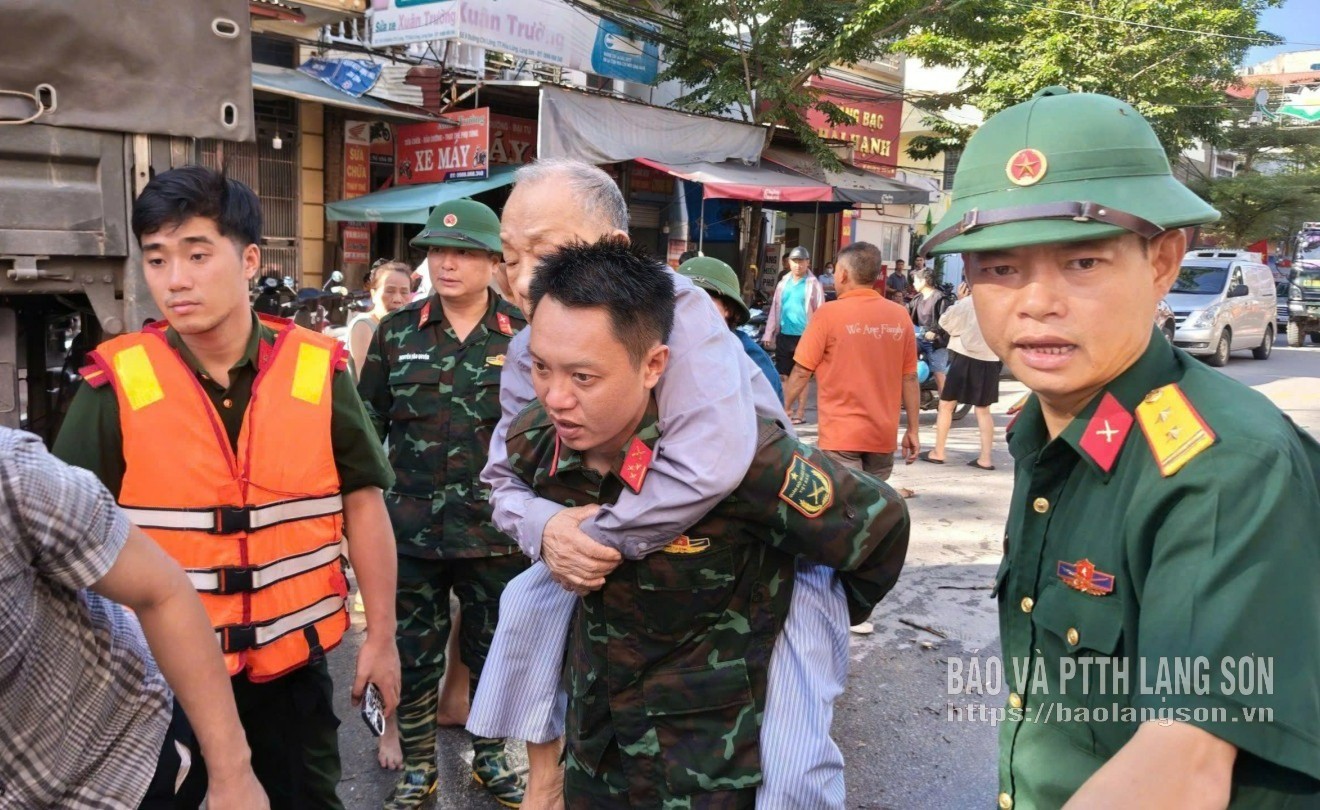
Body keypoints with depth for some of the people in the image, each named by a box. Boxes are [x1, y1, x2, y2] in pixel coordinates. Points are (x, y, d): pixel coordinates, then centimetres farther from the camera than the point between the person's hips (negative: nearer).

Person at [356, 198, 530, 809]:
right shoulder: (396, 333, 0)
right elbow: (367, 429, 6)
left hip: (497, 530, 0)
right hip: (411, 529, 1)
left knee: (494, 653, 15)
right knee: (411, 656, 11)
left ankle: (490, 756, 36)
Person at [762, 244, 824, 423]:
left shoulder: (813, 285, -3)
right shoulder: (783, 283, 12)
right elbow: (774, 310, 14)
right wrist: (769, 334, 11)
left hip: (804, 336, -5)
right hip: (784, 335, 5)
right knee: (784, 376, 8)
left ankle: (800, 412, 8)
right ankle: (786, 410, 19)